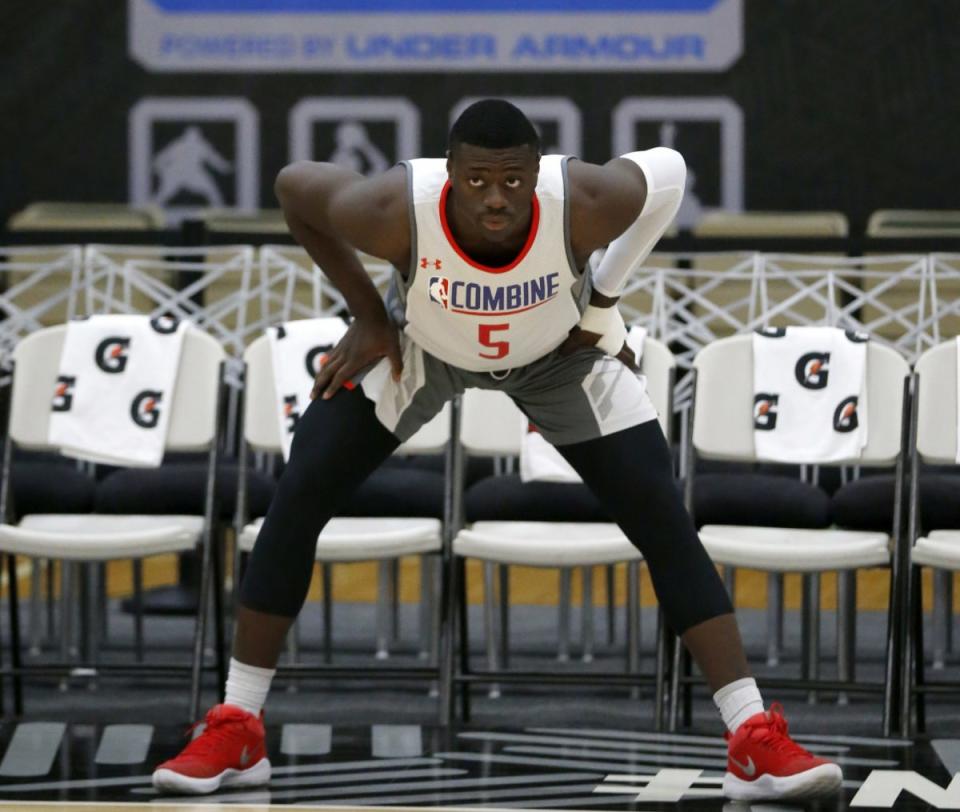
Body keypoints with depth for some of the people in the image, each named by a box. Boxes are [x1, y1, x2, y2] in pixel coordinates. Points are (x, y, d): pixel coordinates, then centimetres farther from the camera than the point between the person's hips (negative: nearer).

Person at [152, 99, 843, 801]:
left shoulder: (584, 203, -39)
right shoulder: (396, 210, -39)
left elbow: (668, 172, -15)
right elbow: (293, 187, -17)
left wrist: (602, 302, -11)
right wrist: (367, 315, -14)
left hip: (560, 351, 0)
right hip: (418, 346, 0)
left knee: (665, 523, -11)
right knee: (297, 501, -9)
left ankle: (756, 743, -7)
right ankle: (235, 732, 3)